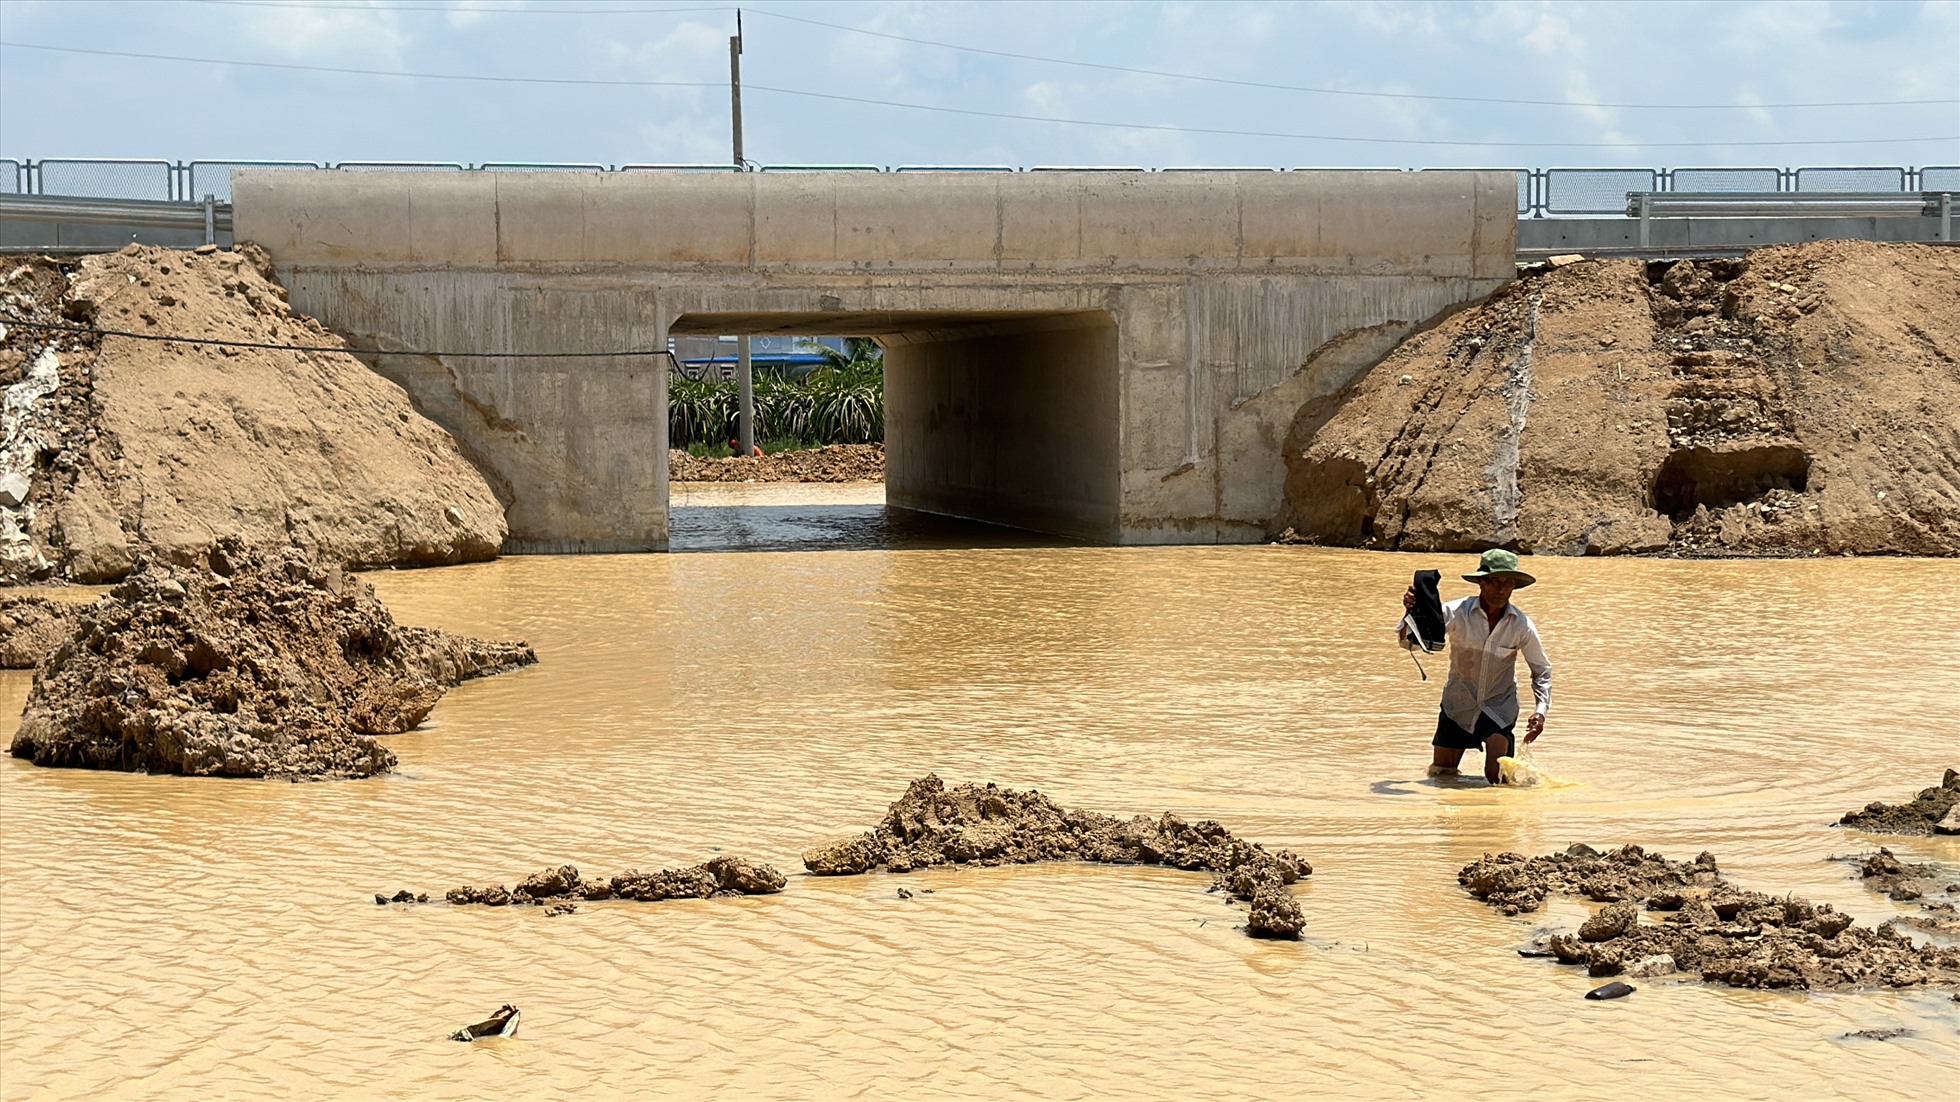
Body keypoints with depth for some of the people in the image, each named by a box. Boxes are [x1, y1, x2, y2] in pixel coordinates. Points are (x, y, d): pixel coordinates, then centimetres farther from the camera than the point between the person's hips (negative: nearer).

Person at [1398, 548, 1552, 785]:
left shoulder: (1522, 625, -14)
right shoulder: (1456, 612, -18)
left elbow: (1541, 671, -1)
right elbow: (1409, 641, -21)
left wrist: (1541, 710, -15)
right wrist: (1412, 612, -41)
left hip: (1499, 706, 0)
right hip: (1458, 705, 0)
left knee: (1498, 776, -11)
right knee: (1440, 774, 6)